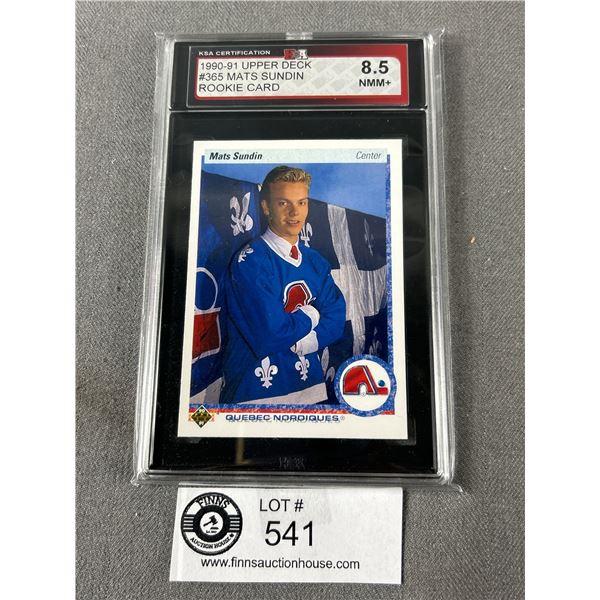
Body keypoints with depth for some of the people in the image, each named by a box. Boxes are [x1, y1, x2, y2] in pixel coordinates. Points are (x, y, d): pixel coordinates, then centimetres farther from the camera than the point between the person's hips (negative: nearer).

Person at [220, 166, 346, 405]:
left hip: (310, 383, 6)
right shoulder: (249, 261, -18)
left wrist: (296, 342, -18)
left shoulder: (316, 262, 4)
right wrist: (311, 315, -9)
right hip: (258, 387, -6)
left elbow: (335, 320, -3)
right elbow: (272, 332, -25)